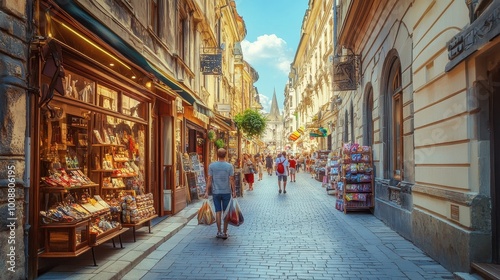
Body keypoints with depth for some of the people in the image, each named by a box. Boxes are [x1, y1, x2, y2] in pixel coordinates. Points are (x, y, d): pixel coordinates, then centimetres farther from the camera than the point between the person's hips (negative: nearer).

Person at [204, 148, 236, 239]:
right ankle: (225, 232, 12)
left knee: (218, 212, 9)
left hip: (216, 192, 1)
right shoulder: (229, 166, -6)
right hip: (226, 192, -1)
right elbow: (231, 180, -7)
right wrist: (234, 192, 1)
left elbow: (209, 180, -3)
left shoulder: (211, 166, -3)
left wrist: (207, 192, 2)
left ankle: (219, 231, 10)